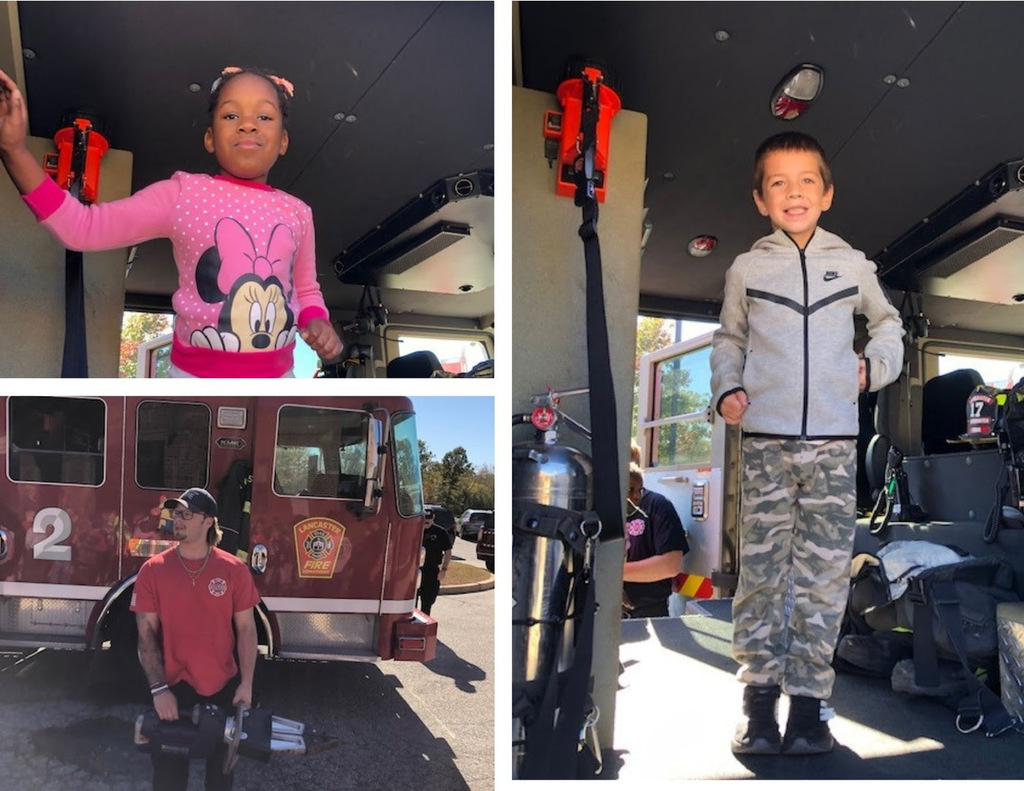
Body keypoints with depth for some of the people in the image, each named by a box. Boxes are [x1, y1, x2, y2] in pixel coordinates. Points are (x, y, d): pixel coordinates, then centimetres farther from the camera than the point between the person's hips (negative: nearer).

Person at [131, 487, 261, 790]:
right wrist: (158, 688, -13)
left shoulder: (235, 570, -6)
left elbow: (246, 629, -3)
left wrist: (246, 684, -7)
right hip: (174, 688, 0)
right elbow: (147, 634, -6)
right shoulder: (153, 570, -6)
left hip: (224, 688, 0)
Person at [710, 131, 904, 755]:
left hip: (834, 443, 1)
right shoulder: (747, 270, 8)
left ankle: (810, 702, 13)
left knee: (824, 575, 2)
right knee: (761, 571, 2)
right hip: (766, 441, 0)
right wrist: (726, 389, 0)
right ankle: (760, 698, 14)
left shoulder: (852, 264, 10)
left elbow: (890, 322, 24)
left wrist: (876, 365, 6)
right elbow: (729, 340, 17)